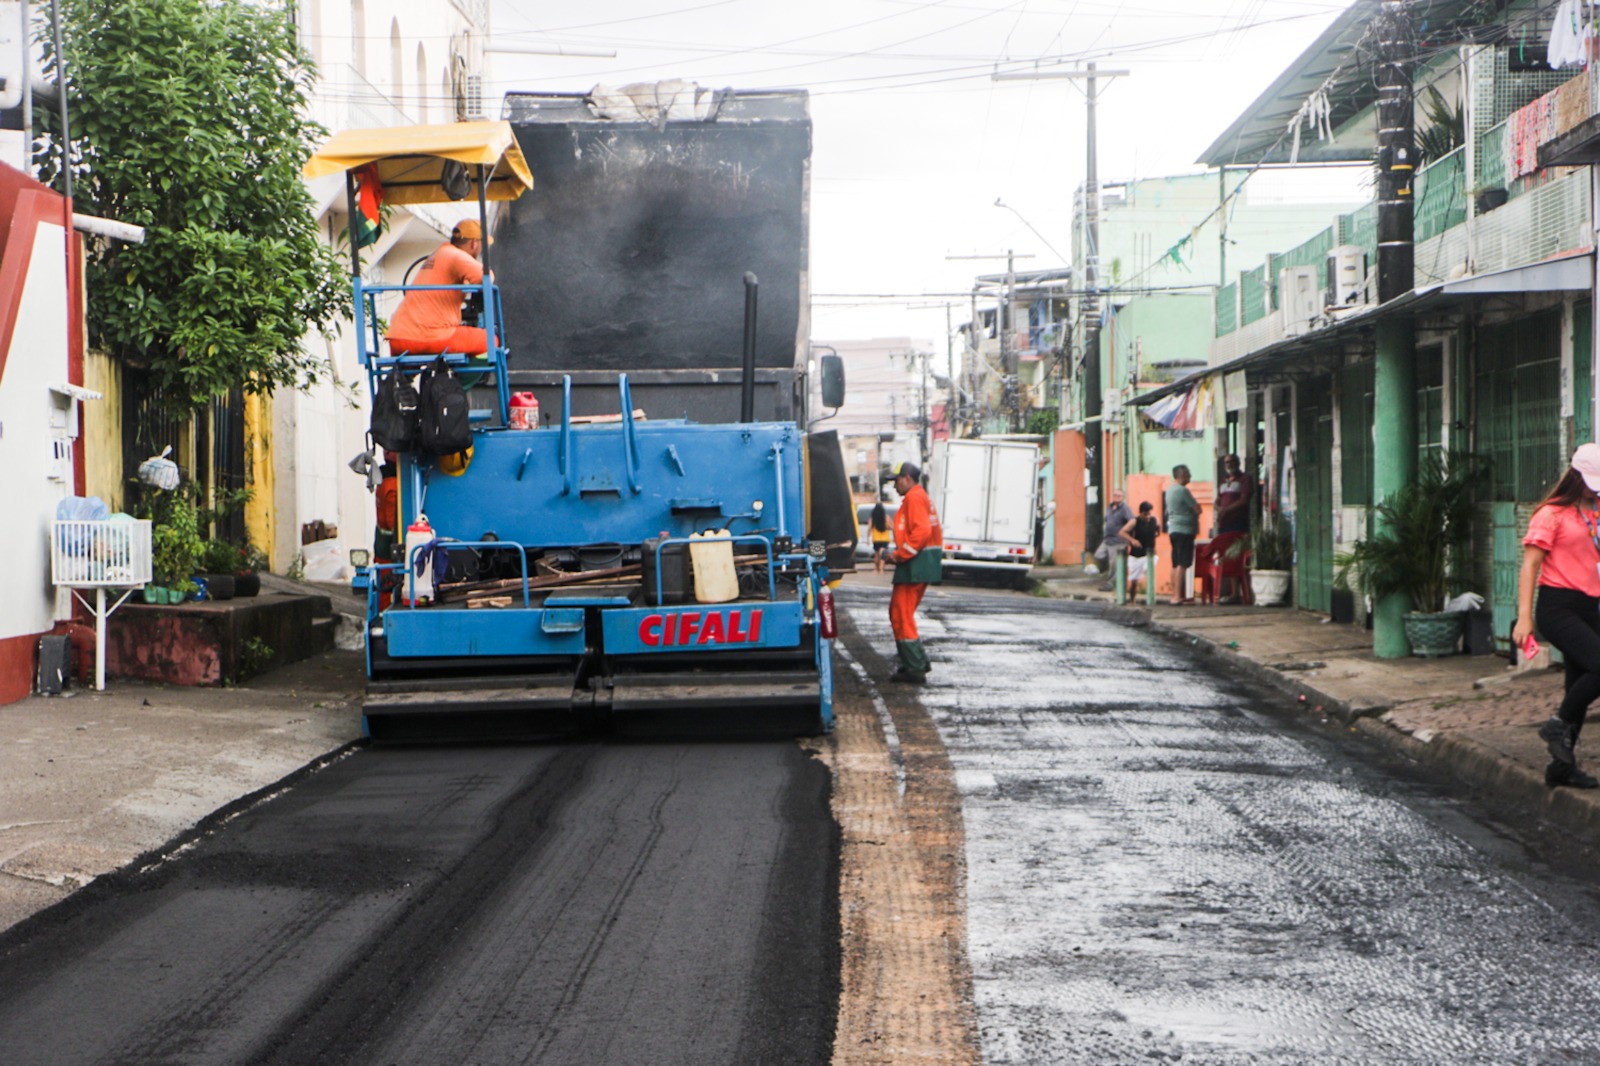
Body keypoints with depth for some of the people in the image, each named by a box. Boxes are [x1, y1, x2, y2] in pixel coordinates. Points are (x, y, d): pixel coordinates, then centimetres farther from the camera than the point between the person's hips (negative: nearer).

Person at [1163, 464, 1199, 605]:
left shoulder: (1169, 490, 14)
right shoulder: (1182, 490, -14)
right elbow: (1198, 509, -14)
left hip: (1173, 530, 9)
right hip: (1184, 530, -9)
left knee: (1176, 564, 11)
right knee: (1182, 565, -11)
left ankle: (1177, 595, 15)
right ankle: (1177, 596, -16)